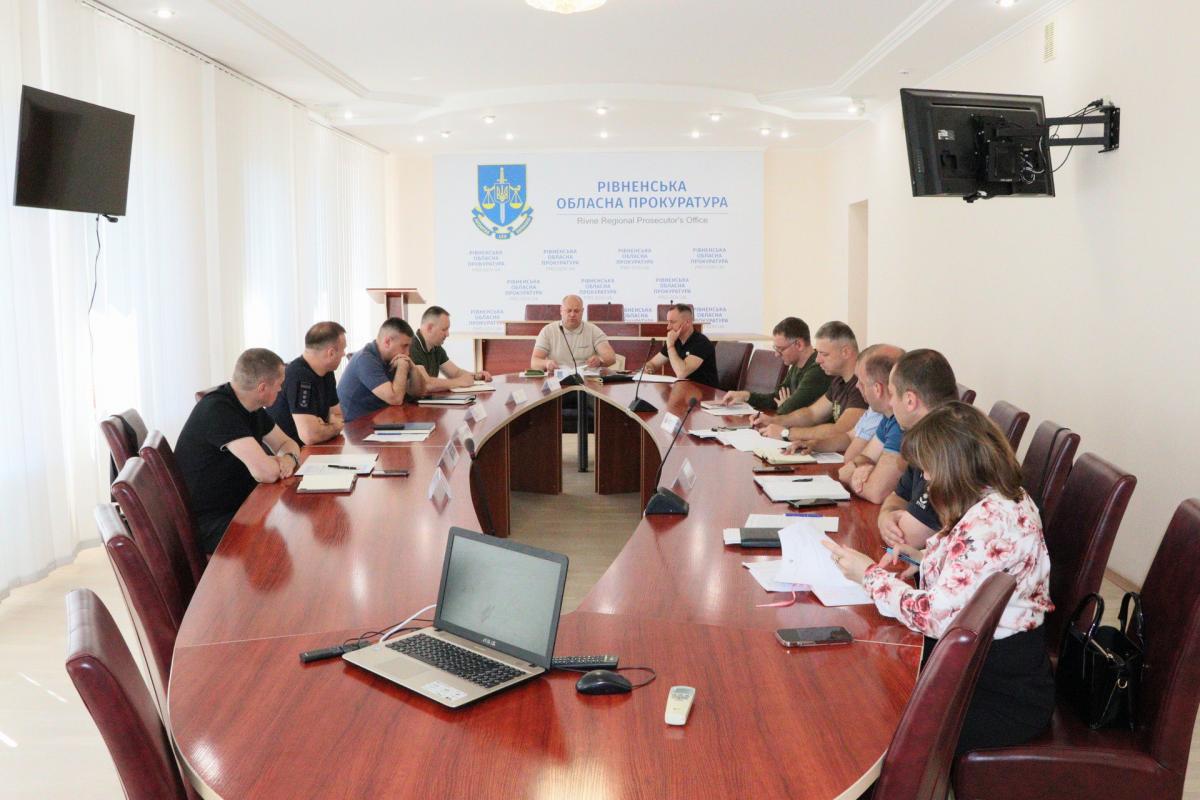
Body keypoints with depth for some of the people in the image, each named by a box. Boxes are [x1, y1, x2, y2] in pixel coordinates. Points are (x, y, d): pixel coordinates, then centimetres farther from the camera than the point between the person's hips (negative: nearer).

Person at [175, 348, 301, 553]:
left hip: (237, 507, 9)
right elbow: (266, 473, -31)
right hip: (207, 523, -9)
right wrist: (277, 462, -7)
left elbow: (287, 443, 16)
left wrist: (289, 459, -8)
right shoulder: (218, 410, -24)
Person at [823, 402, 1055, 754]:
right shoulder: (1007, 499, 5)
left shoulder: (990, 521, -27)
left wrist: (870, 574, -14)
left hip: (1004, 696, -9)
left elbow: (936, 617, -27)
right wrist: (926, 558, 3)